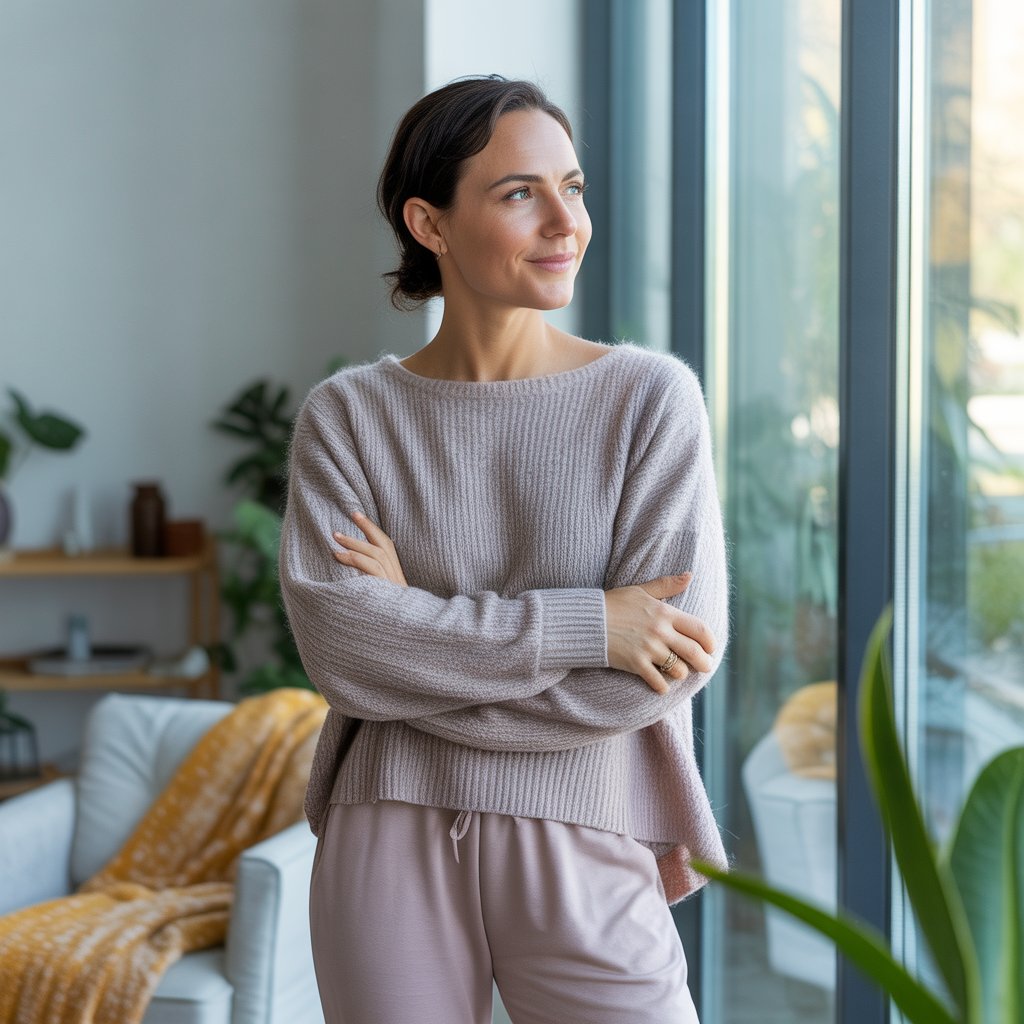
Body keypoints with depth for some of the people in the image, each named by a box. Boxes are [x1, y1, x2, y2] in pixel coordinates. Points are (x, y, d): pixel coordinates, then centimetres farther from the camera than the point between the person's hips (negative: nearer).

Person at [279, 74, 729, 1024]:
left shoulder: (651, 398, -4)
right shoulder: (346, 414, 1)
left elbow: (662, 671, -12)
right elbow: (337, 641, -11)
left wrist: (419, 629, -10)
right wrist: (577, 625, -17)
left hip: (580, 854, -1)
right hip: (389, 849, 1)